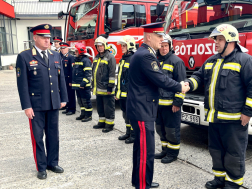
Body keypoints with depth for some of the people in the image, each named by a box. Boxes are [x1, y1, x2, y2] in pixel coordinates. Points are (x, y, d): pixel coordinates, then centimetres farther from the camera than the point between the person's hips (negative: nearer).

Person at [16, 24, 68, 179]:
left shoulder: (56, 56, 9)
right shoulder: (24, 57, -5)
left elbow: (61, 79, 11)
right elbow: (22, 84, -8)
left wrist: (63, 99, 8)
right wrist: (26, 106, -12)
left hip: (54, 104, 4)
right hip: (36, 105, -4)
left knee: (53, 135, 13)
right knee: (38, 136, 7)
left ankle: (53, 163, 29)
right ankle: (41, 167, 21)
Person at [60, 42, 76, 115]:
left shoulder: (71, 57, -9)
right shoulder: (60, 57, 13)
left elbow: (72, 70, -14)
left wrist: (71, 81, -18)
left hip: (69, 80, -7)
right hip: (63, 80, 7)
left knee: (71, 95, 0)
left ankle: (72, 109, 8)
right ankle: (68, 108, 22)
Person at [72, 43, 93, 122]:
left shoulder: (86, 60, -13)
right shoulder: (76, 60, 17)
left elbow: (88, 74, -19)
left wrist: (83, 83, -23)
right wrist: (73, 82, 22)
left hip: (84, 86, -10)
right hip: (77, 85, 10)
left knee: (86, 100, -3)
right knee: (80, 100, 15)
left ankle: (89, 115, 5)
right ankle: (83, 114, 25)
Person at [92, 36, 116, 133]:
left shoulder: (110, 57, -9)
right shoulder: (96, 58, 16)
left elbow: (112, 73, -14)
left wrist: (110, 87, -17)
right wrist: (93, 85, 21)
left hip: (106, 89, -8)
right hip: (98, 88, 8)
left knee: (108, 107, 0)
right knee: (100, 107, 16)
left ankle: (109, 124, 9)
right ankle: (102, 122, 28)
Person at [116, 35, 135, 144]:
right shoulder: (122, 59, 16)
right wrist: (117, 92, 20)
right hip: (122, 93, 9)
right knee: (125, 114, 17)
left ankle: (134, 135, 11)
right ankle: (128, 133, 29)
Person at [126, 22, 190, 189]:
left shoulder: (144, 53, 14)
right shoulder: (145, 55, -20)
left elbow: (159, 77, 14)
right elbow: (161, 80, -21)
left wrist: (179, 85, 4)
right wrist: (179, 88, -5)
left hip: (140, 109, 11)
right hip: (142, 111, -11)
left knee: (141, 147, 20)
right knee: (146, 151, -3)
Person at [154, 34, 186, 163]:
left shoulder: (176, 61, -9)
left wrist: (178, 102, -16)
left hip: (170, 103, -7)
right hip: (158, 102, 7)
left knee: (172, 130, 3)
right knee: (160, 128, 17)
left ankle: (173, 153, 18)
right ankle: (165, 150, 32)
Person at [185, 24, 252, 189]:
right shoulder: (212, 61, 14)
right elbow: (199, 76, 18)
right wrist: (188, 84, -4)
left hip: (234, 119, -7)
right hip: (214, 117, 8)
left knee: (234, 153, 5)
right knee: (216, 150, 18)